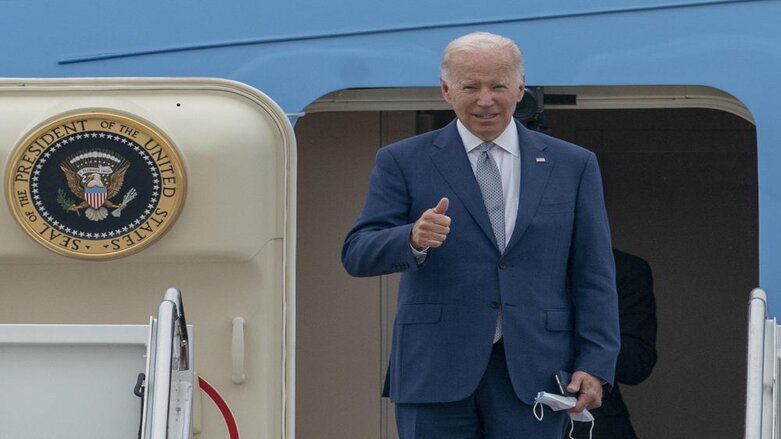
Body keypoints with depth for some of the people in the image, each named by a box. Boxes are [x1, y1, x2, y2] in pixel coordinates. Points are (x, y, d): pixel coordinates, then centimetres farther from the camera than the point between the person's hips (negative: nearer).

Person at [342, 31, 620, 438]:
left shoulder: (573, 166, 10)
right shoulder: (403, 162, 5)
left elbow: (594, 277, 8)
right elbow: (357, 253, -2)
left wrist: (596, 364, -2)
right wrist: (413, 240, -23)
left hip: (532, 374, 1)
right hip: (436, 371, -1)